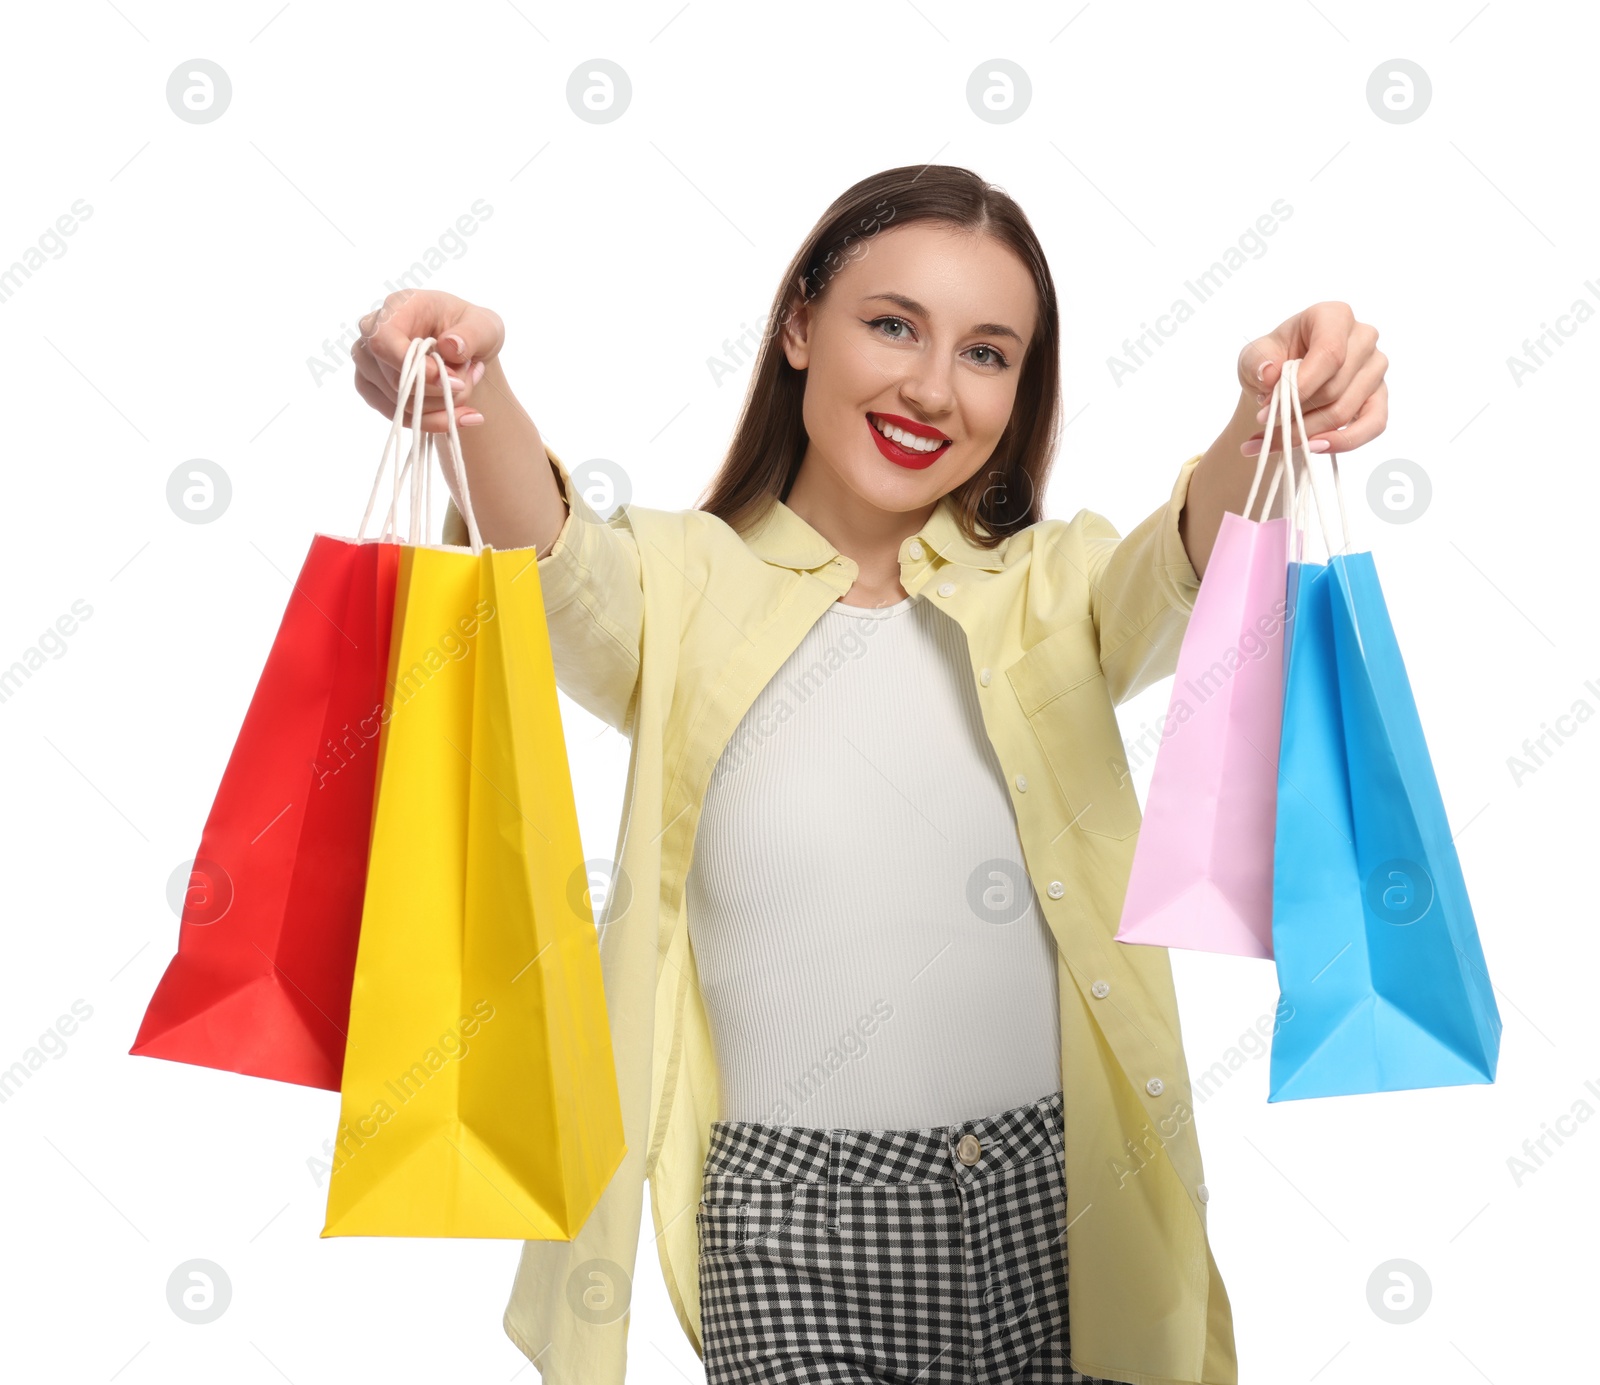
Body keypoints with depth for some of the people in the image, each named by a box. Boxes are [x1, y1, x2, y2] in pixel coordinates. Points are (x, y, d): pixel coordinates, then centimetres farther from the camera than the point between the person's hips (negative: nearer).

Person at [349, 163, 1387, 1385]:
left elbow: (1189, 570, -14)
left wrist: (1268, 429, -36)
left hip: (1064, 1207, 2)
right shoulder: (688, 588, 2)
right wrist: (478, 396, -40)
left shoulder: (1054, 588, 6)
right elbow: (563, 570, -19)